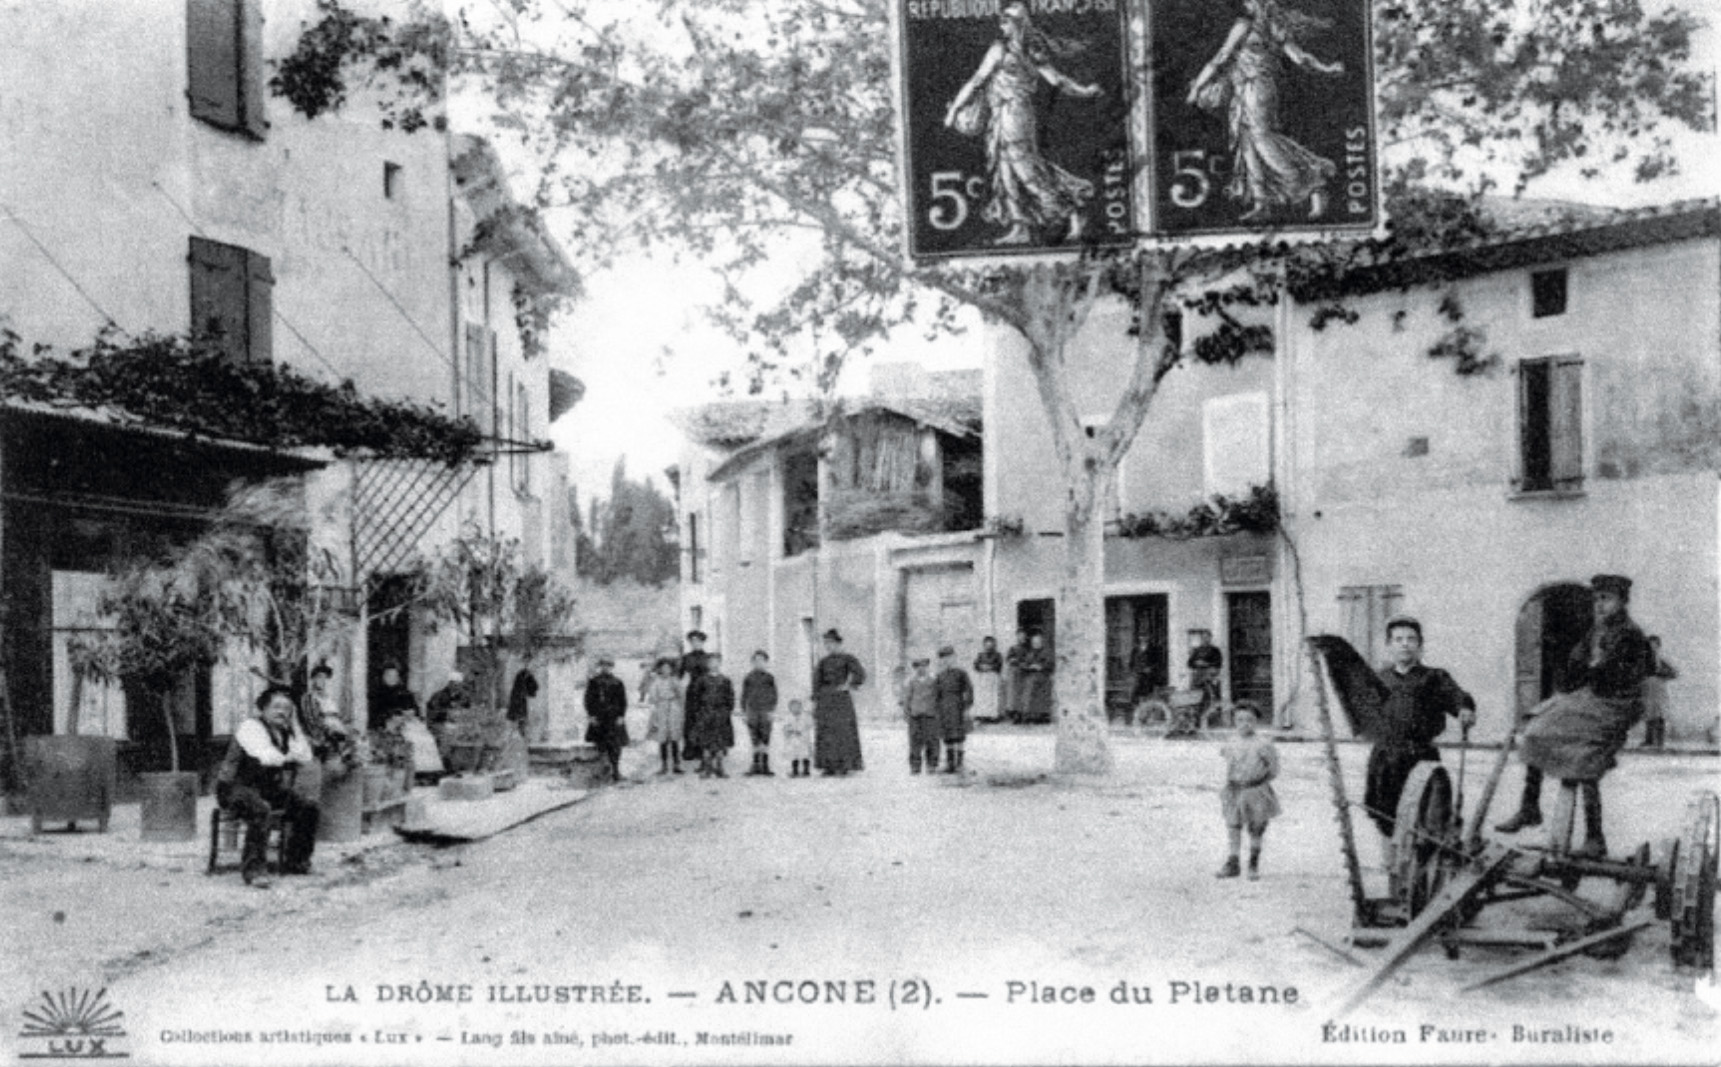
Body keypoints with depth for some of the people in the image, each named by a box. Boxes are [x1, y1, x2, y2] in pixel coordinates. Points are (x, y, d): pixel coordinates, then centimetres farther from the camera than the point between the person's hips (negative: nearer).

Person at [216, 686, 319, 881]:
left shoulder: (285, 732, 13)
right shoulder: (252, 726, -12)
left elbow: (306, 757, -1)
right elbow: (266, 757, -27)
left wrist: (294, 725, -1)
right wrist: (289, 758, -8)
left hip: (270, 789, 8)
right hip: (236, 788, -8)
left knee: (309, 808, -8)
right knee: (260, 808, -39)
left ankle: (294, 864, -2)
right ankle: (252, 869, -34)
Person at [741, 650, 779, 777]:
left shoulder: (769, 678, 4)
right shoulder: (748, 678, 8)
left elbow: (774, 695, 5)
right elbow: (744, 695, 11)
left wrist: (772, 710, -4)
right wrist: (743, 711, 6)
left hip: (765, 711, -1)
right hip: (752, 711, 1)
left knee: (765, 740, -2)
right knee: (754, 740, 4)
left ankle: (765, 766, 3)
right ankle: (756, 765, 9)